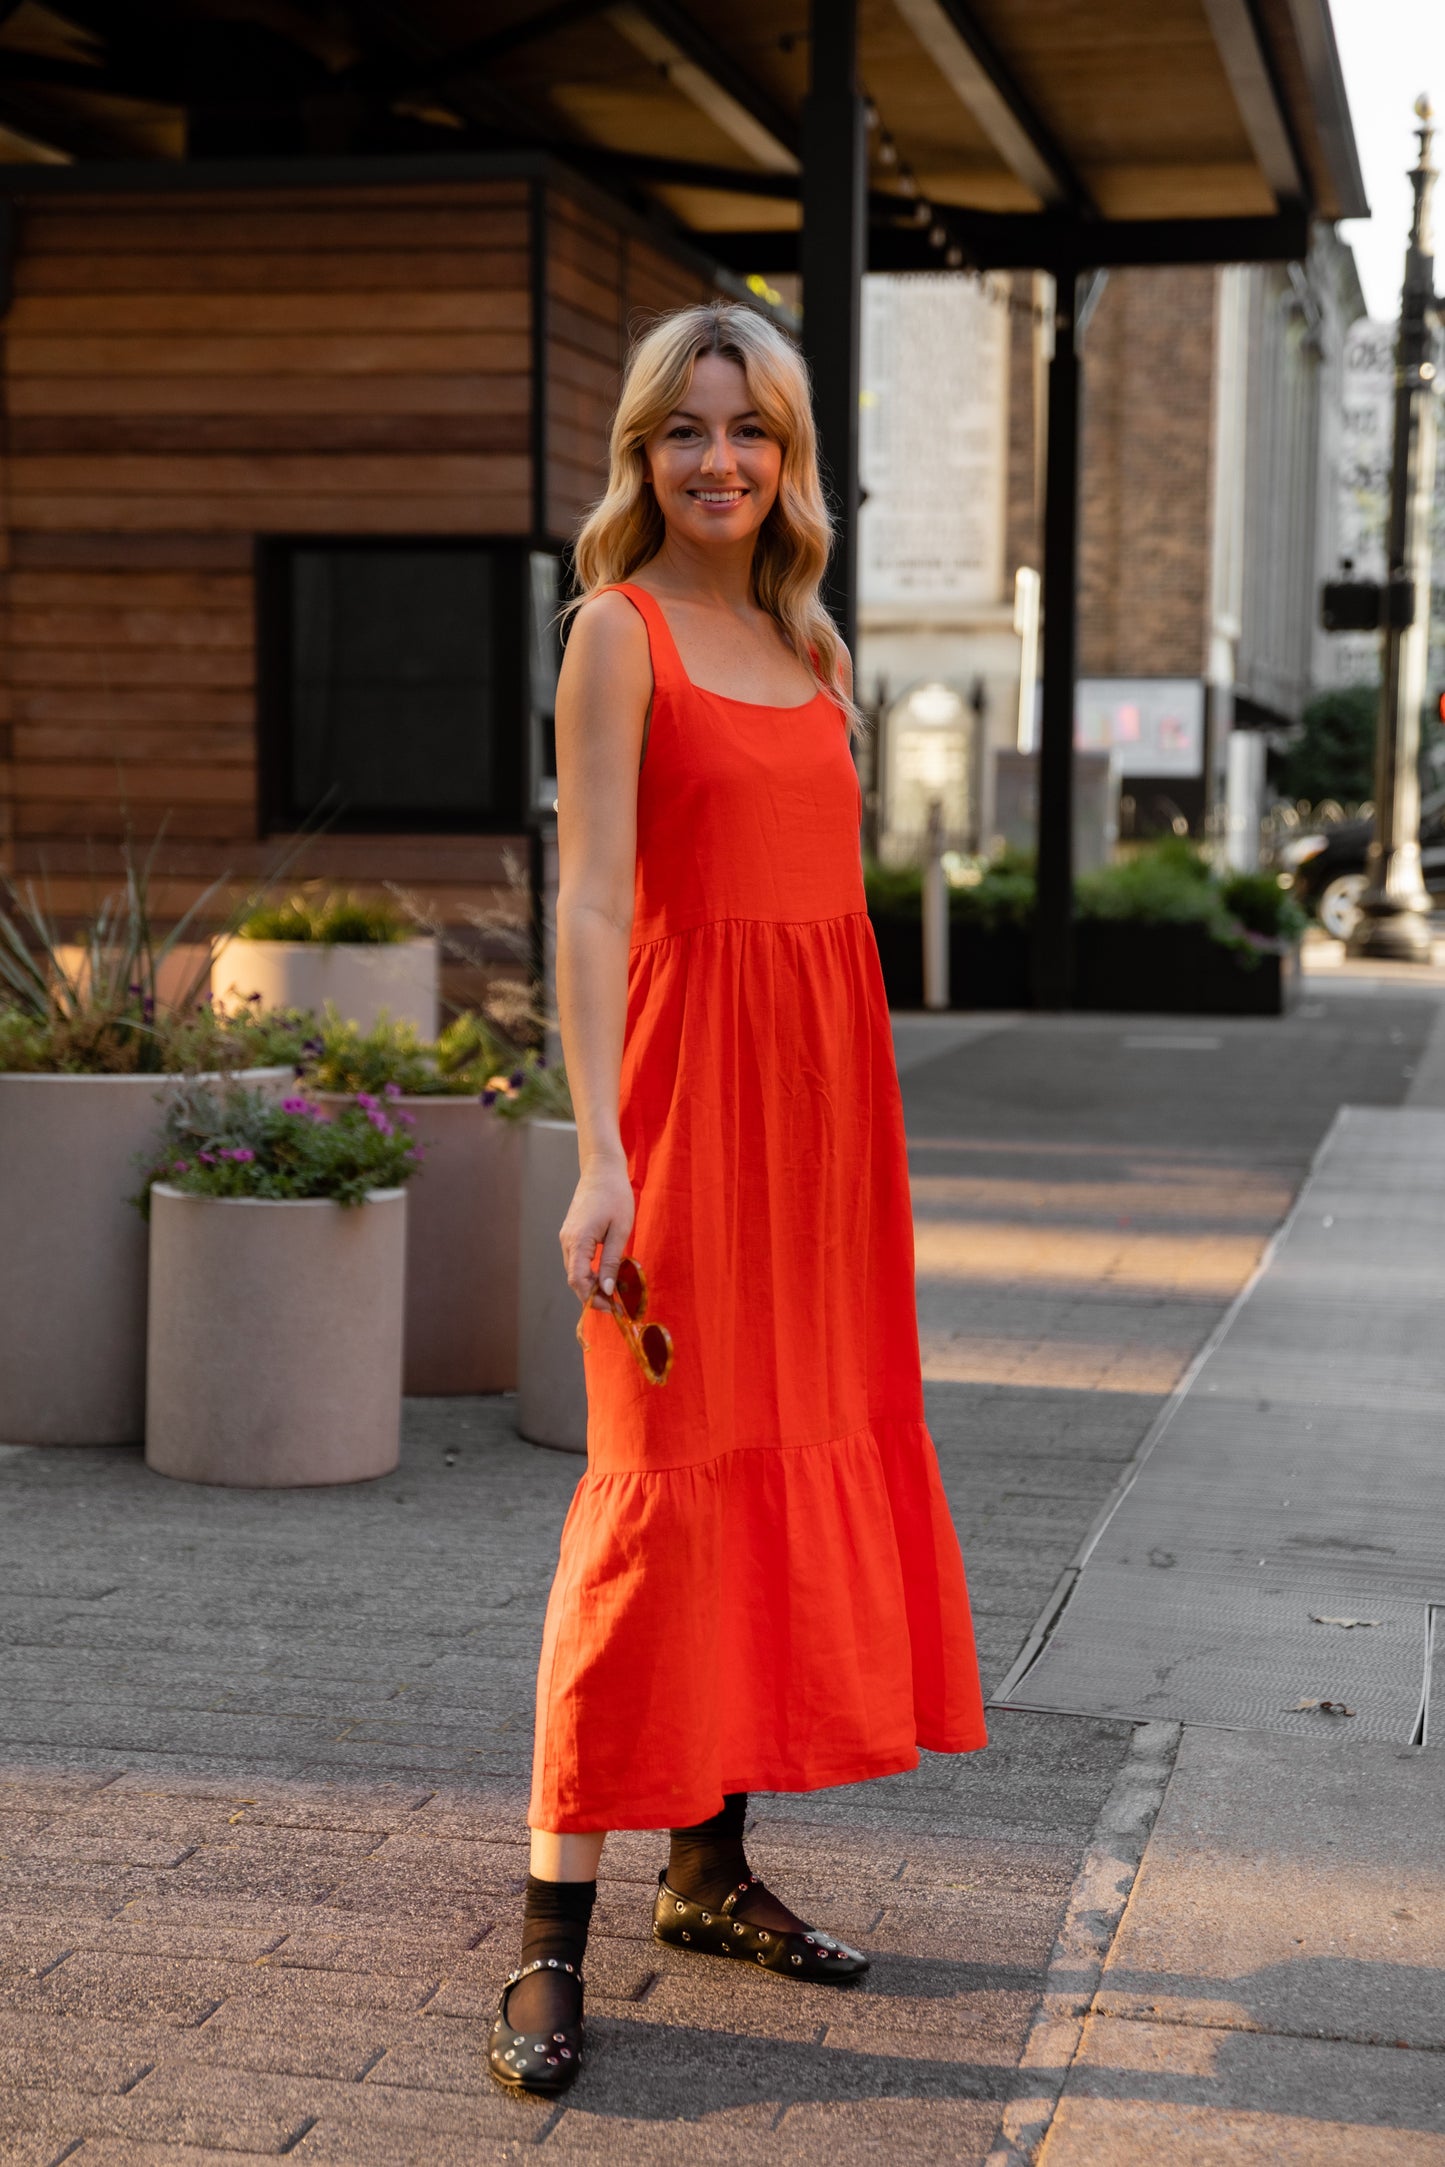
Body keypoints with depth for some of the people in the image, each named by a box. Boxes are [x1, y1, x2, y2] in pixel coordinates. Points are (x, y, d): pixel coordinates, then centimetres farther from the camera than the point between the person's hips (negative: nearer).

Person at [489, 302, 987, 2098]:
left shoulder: (802, 641, 16)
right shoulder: (620, 631, -6)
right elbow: (592, 901, -14)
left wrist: (853, 1118, 14)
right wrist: (600, 1155, -22)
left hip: (827, 1068, 7)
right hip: (691, 1071, -7)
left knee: (793, 1457, 10)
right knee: (663, 1479, -9)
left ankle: (712, 1867, 21)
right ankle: (550, 1933, -3)